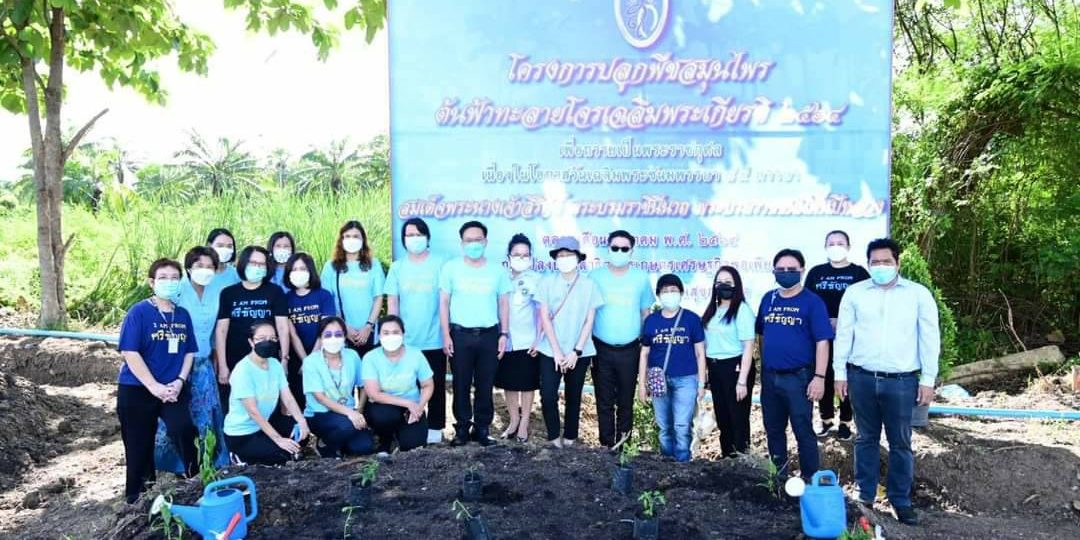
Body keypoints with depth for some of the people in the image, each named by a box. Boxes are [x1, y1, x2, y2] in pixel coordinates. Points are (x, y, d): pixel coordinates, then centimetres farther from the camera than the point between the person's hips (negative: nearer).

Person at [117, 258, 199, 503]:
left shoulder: (183, 315, 5)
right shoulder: (139, 312, -9)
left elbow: (189, 352, 10)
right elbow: (130, 353, -14)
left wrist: (180, 381, -7)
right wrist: (155, 387, -18)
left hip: (173, 388, 3)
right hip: (136, 390, -3)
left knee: (182, 429, -21)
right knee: (140, 447, 6)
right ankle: (136, 499, 23)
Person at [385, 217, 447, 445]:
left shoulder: (439, 264, -2)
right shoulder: (397, 267, 5)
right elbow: (392, 303, 6)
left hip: (434, 340, -2)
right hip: (406, 341, 2)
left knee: (435, 385, 6)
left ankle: (435, 428, 17)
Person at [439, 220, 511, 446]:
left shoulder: (497, 270, 5)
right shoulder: (451, 268, 1)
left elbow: (504, 303, 9)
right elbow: (444, 303, 1)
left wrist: (504, 334, 2)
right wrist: (446, 335, -5)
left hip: (489, 335, 1)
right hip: (460, 334, -1)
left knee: (485, 385, 6)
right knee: (461, 385, 5)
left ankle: (482, 428, 16)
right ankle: (462, 428, 16)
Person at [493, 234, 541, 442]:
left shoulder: (536, 280, -6)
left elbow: (541, 311, -4)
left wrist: (538, 339, -9)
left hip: (527, 341, -2)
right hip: (505, 340, 2)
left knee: (527, 383, 8)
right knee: (508, 383, 12)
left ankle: (524, 423, 20)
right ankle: (513, 420, 27)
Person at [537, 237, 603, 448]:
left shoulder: (589, 285, 0)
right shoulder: (547, 282, -1)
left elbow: (589, 321, -1)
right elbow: (544, 318, -3)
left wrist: (576, 352, -8)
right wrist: (557, 352, -9)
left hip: (579, 352, 1)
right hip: (551, 351, 0)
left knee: (573, 396, 10)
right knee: (548, 396, -8)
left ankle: (570, 436, 27)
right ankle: (554, 435, 13)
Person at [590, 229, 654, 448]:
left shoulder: (641, 278, 0)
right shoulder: (595, 276, -2)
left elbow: (646, 313, 7)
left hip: (629, 350, 0)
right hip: (601, 349, 0)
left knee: (626, 401, 9)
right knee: (604, 401, 7)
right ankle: (606, 445, 18)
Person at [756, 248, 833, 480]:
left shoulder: (812, 302, -8)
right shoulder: (768, 299, 8)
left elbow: (822, 341, -11)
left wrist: (819, 376, -16)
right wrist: (764, 367, 14)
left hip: (798, 377, -5)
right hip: (770, 376, 5)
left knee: (803, 431, 1)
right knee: (773, 430, 15)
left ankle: (810, 479, 13)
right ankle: (778, 476, 29)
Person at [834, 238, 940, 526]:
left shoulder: (919, 294, 1)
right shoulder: (854, 292, 4)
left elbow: (930, 338, 2)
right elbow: (843, 335, 6)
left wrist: (928, 379, -2)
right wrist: (840, 373, 3)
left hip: (901, 381, -1)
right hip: (862, 378, 1)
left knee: (900, 443, 7)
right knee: (866, 439, 12)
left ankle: (901, 500, 20)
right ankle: (865, 496, 22)